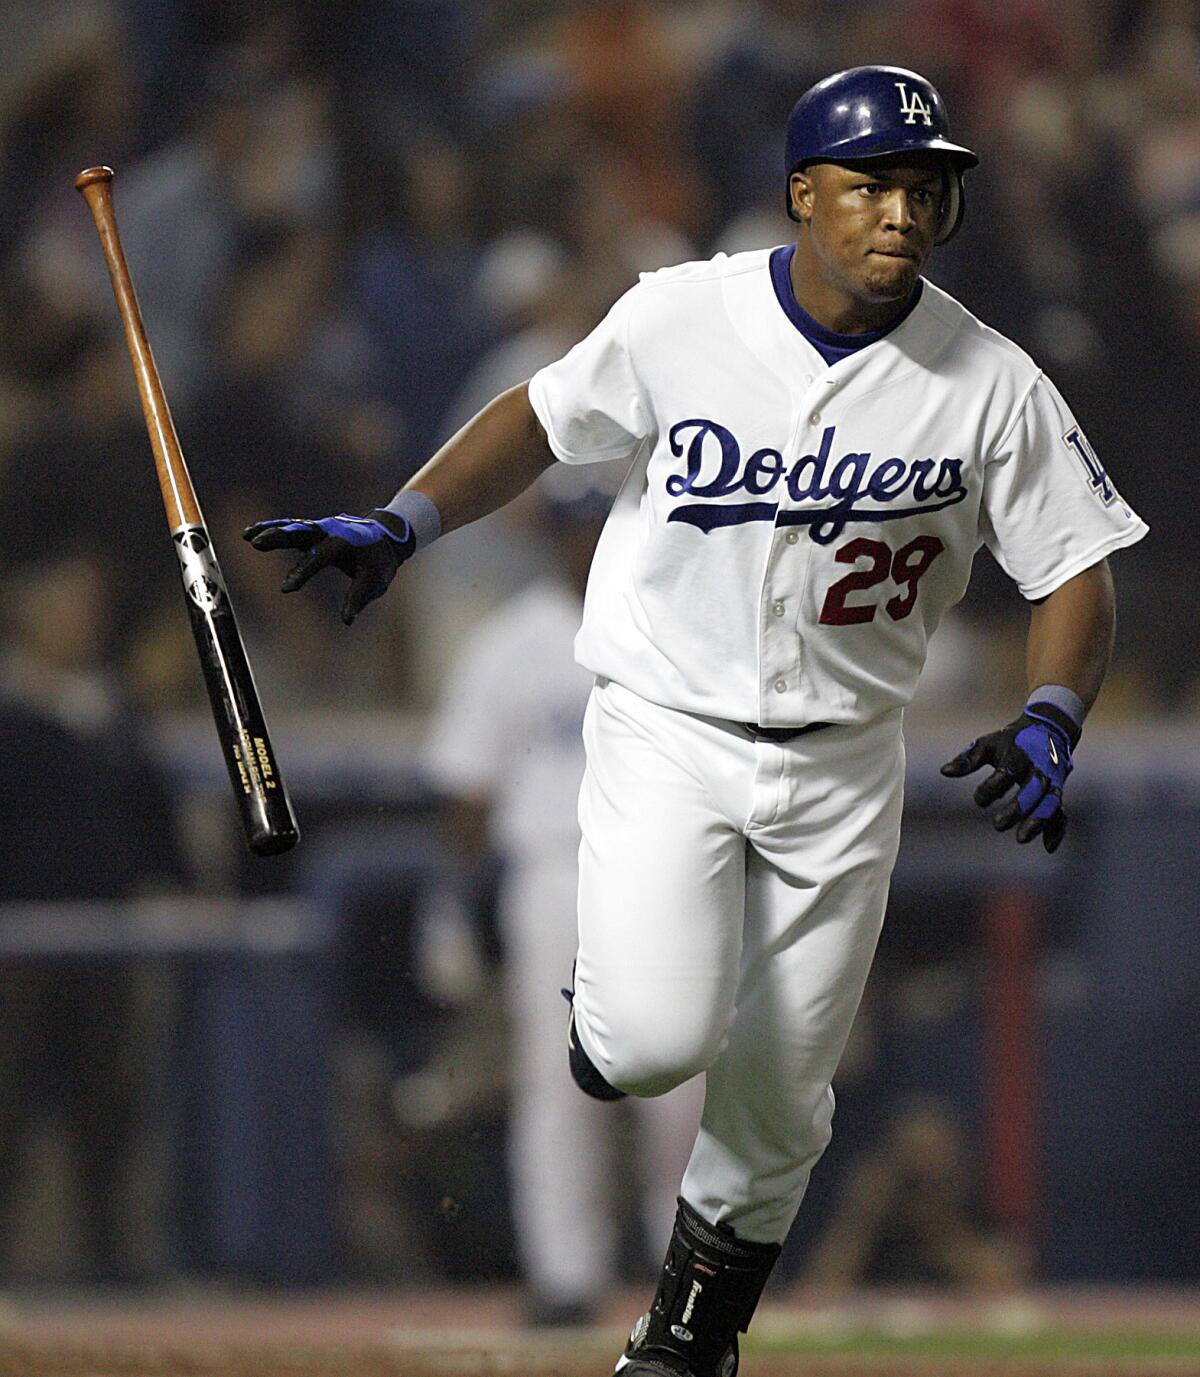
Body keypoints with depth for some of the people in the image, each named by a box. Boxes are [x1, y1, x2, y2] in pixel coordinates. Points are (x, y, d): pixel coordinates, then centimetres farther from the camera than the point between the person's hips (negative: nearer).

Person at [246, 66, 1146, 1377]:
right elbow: (542, 417, 4)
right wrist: (401, 524, -8)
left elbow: (1074, 571, -3)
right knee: (660, 1042, -21)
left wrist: (1049, 721, -21)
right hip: (666, 730, -2)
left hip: (841, 766, 2)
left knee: (775, 1099, 7)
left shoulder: (991, 387, -9)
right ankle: (607, 1011, 17)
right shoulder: (678, 319, -10)